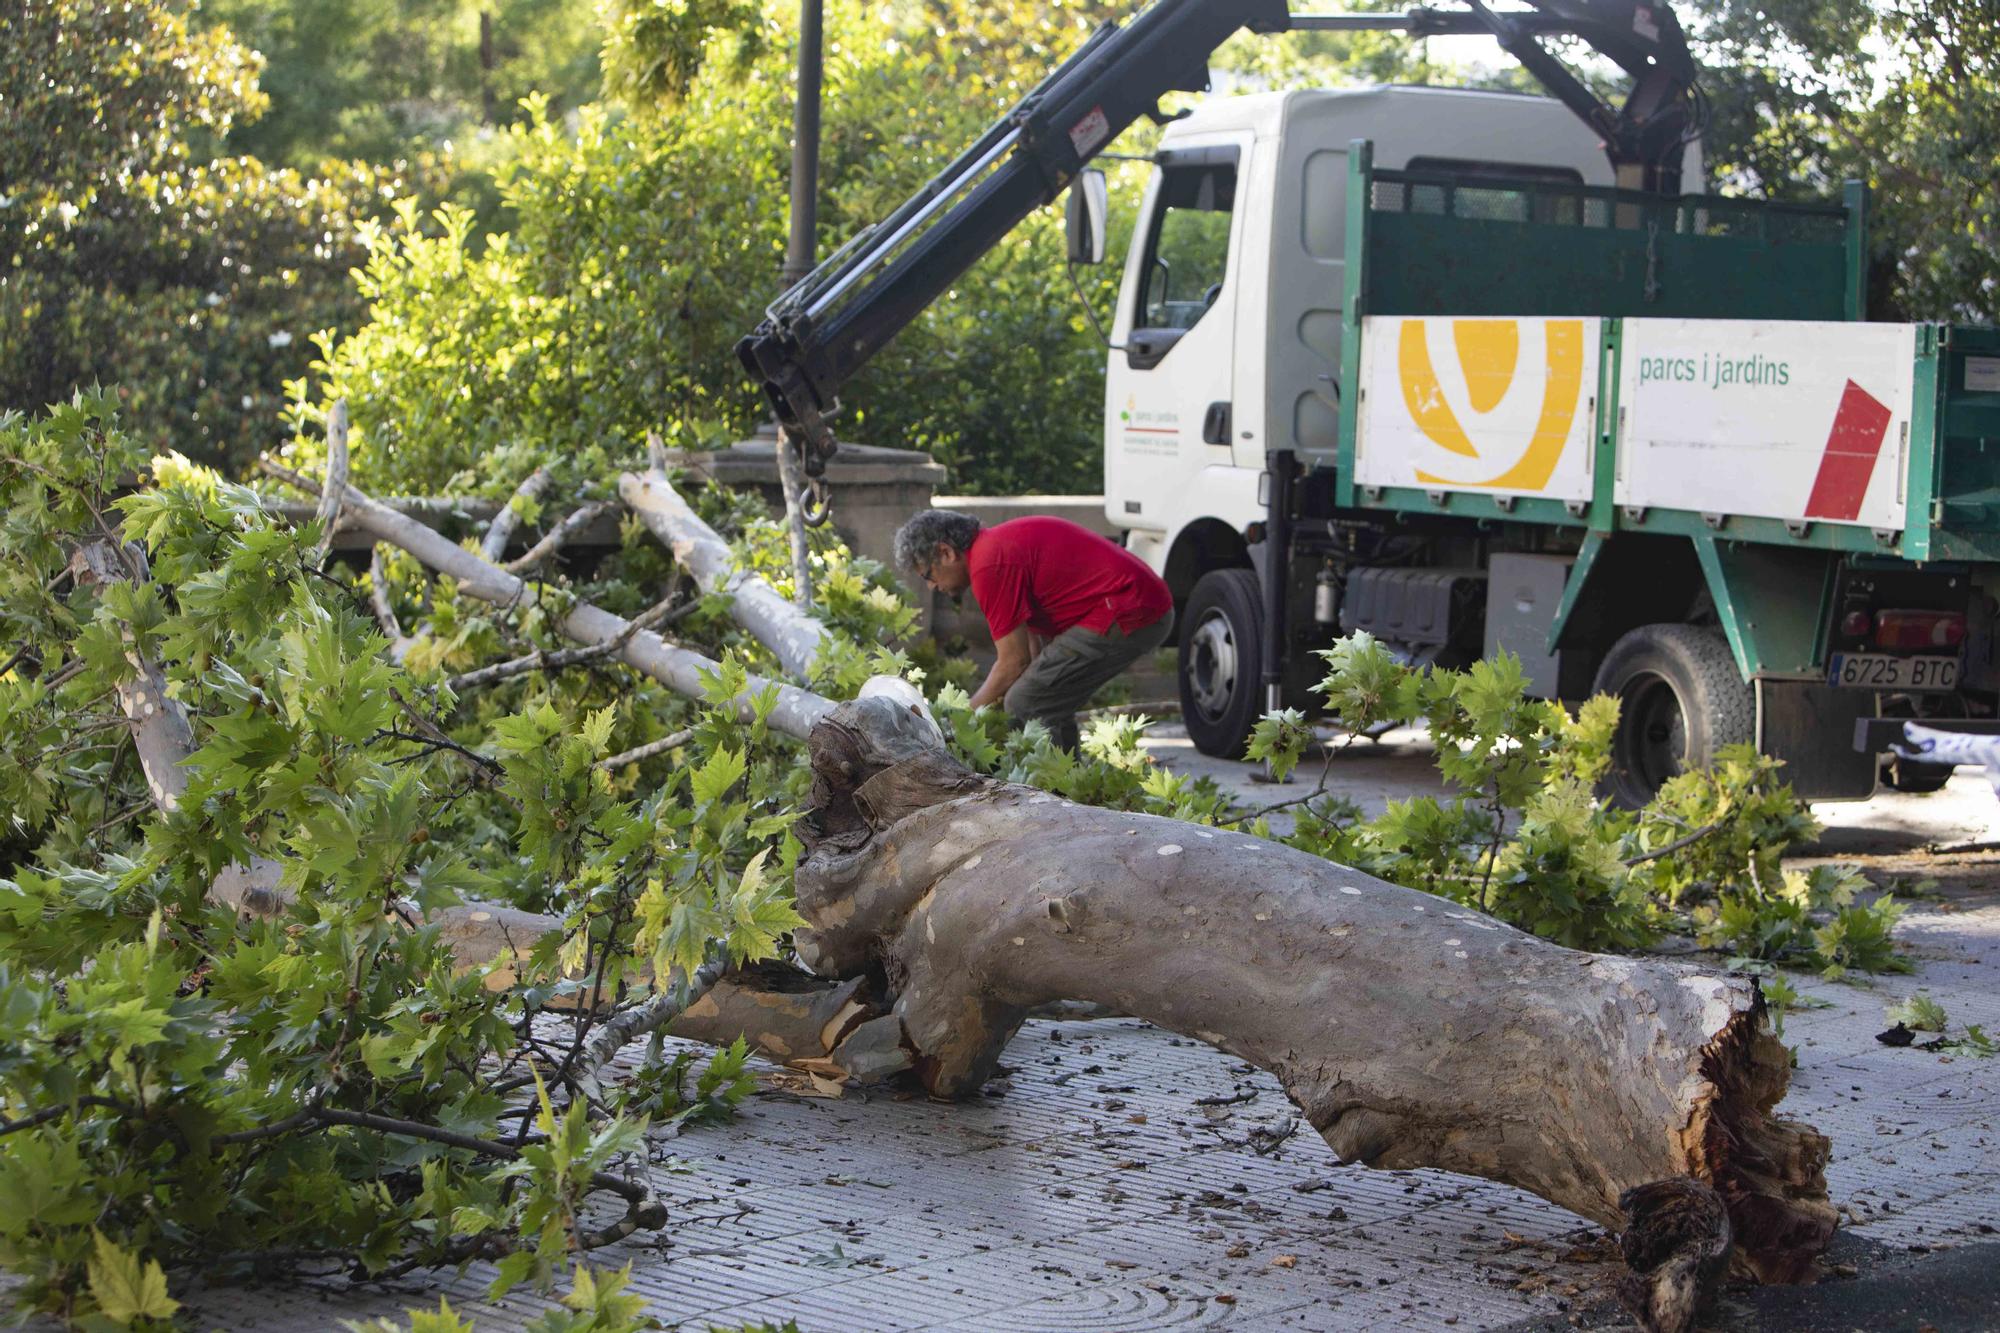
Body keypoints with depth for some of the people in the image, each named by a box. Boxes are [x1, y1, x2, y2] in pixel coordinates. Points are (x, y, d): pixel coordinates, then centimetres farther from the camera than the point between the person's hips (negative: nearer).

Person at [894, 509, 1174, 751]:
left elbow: (1014, 663, -10)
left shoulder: (989, 566, -13)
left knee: (1026, 706, -9)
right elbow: (1033, 648, 21)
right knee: (1050, 702, 21)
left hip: (1125, 618, -11)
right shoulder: (1000, 542, 19)